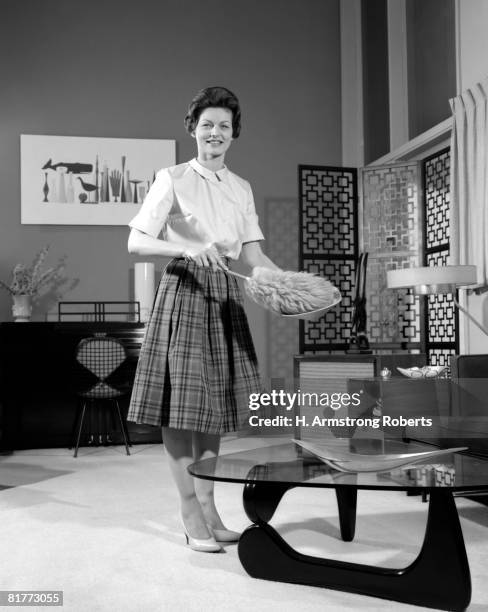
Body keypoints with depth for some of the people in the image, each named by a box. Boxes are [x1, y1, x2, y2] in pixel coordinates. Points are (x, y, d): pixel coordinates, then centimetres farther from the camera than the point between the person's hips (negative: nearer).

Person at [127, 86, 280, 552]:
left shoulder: (241, 188, 14)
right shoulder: (173, 180, -1)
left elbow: (251, 252, 7)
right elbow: (136, 242, -7)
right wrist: (189, 250, -23)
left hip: (225, 297, 5)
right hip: (183, 292, -5)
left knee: (215, 403, 8)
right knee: (181, 403, -5)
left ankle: (208, 507, 18)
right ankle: (191, 514, 4)